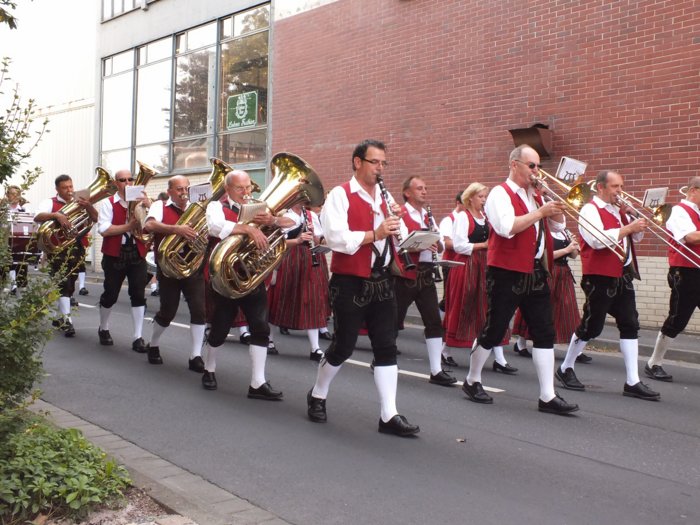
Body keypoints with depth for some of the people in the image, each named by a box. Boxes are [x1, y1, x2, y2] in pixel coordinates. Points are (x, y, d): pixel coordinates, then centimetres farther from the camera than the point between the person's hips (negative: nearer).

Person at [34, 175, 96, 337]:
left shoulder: (79, 203, 14)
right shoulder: (50, 202, 3)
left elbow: (95, 218, 2)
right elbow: (37, 217, -15)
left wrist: (88, 206, -18)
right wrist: (56, 215, -31)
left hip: (77, 248, 4)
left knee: (69, 284, 10)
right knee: (63, 282, -13)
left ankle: (60, 316, 23)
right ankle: (66, 320, -15)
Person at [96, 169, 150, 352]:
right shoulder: (108, 203, -2)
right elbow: (103, 229, -15)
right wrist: (128, 226, -21)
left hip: (137, 254, 2)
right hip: (115, 255, -2)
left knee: (138, 294, -3)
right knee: (110, 295, 8)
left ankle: (138, 337, 3)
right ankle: (103, 329, 32)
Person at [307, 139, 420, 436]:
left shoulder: (385, 197, 13)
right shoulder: (340, 195, -7)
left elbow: (397, 240, 13)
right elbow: (336, 239, -21)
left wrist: (395, 222, -6)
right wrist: (375, 234, -28)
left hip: (382, 282, 6)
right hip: (350, 283, -6)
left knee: (386, 347, 2)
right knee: (343, 346, 4)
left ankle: (389, 415, 5)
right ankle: (317, 396, 28)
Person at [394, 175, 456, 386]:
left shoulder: (428, 216, 15)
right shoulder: (400, 215, -7)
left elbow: (440, 246, 12)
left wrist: (436, 242, -11)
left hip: (426, 276, 6)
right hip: (405, 276, -6)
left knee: (434, 321, -1)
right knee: (394, 321, 5)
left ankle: (436, 371, 1)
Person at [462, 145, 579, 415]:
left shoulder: (535, 195, 16)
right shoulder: (500, 193, -7)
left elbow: (558, 225, 16)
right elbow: (507, 227, -23)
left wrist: (554, 205, 0)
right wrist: (540, 212, -18)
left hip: (536, 273, 7)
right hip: (508, 273, -7)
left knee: (545, 333, 2)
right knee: (493, 330, 2)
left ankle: (548, 396, 5)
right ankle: (472, 381, 21)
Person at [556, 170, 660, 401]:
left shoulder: (619, 210, 16)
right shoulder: (590, 209, -8)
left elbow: (636, 237, 18)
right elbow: (598, 240, -23)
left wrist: (636, 220, 2)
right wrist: (627, 228, -22)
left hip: (623, 276, 8)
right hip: (600, 277, -8)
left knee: (630, 325, 3)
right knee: (591, 327, -1)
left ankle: (633, 382, 5)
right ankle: (565, 369, 18)